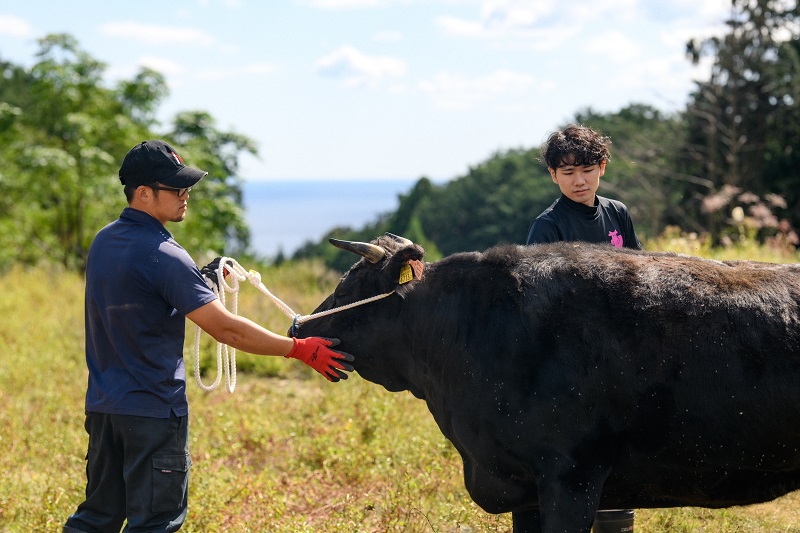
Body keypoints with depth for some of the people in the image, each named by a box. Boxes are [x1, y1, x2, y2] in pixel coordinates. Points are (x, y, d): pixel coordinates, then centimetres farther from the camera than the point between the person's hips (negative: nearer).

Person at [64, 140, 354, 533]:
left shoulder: (103, 242, 8)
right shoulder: (161, 254, -19)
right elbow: (224, 328, -22)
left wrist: (199, 280, 14)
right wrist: (300, 349, -17)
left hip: (102, 405, 8)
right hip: (154, 409, -8)